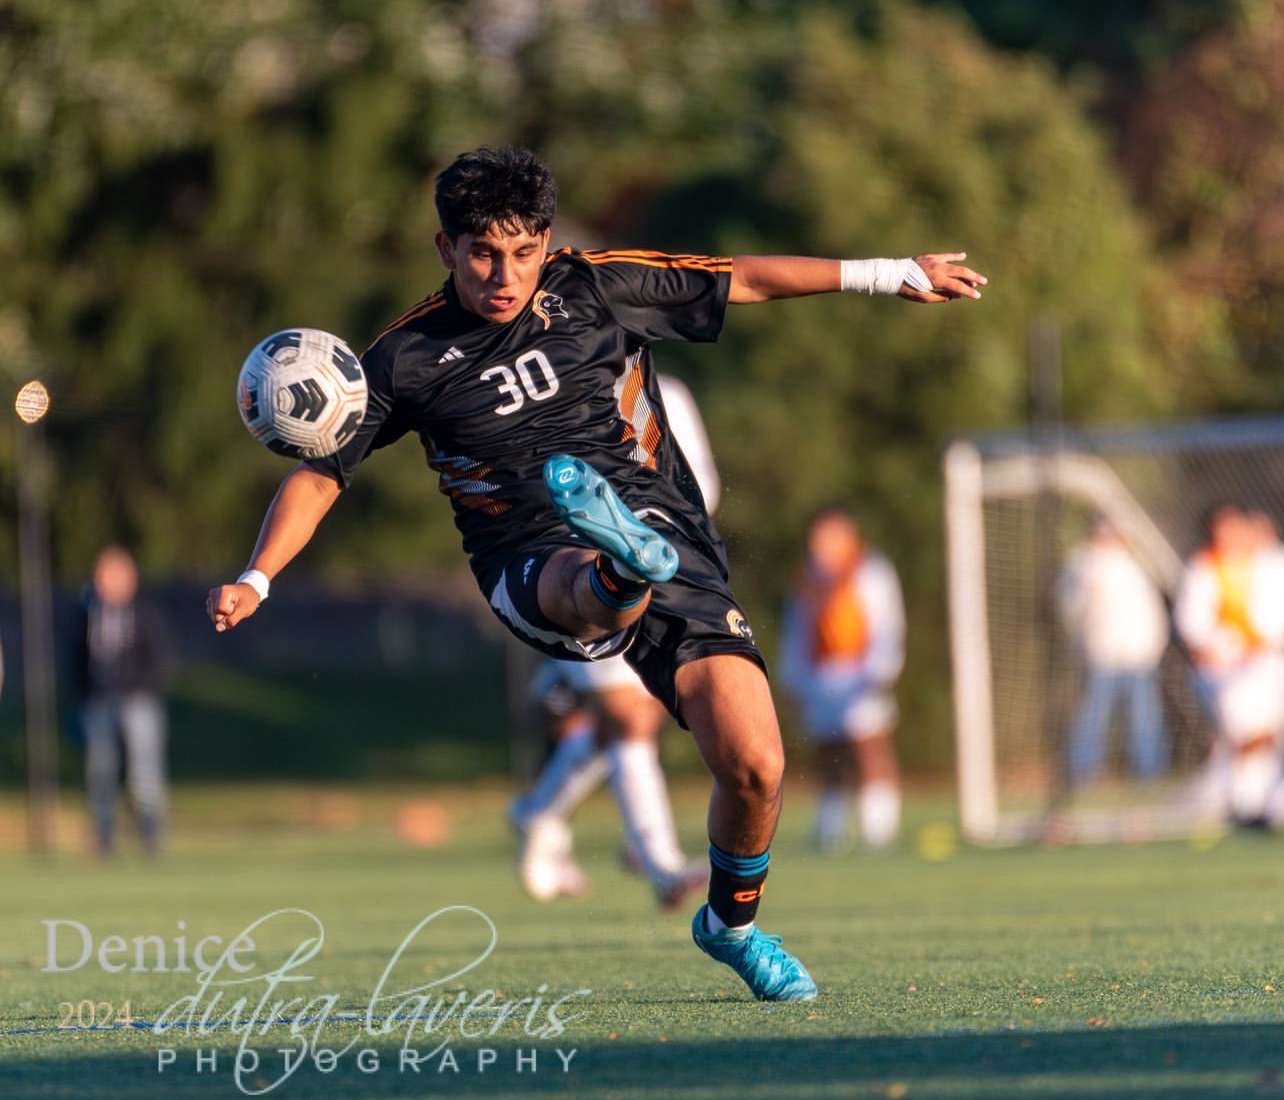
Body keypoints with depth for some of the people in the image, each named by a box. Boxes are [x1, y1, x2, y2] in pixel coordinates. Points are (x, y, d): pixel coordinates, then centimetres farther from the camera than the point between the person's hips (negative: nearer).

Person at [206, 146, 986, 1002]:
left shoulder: (598, 288, 4)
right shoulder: (408, 359, 2)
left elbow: (742, 282, 15)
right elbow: (320, 473, 8)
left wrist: (889, 274, 18)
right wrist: (255, 580, -6)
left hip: (673, 537, 1)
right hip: (538, 570, -1)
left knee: (754, 767, -13)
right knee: (593, 591, -41)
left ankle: (734, 921, 16)